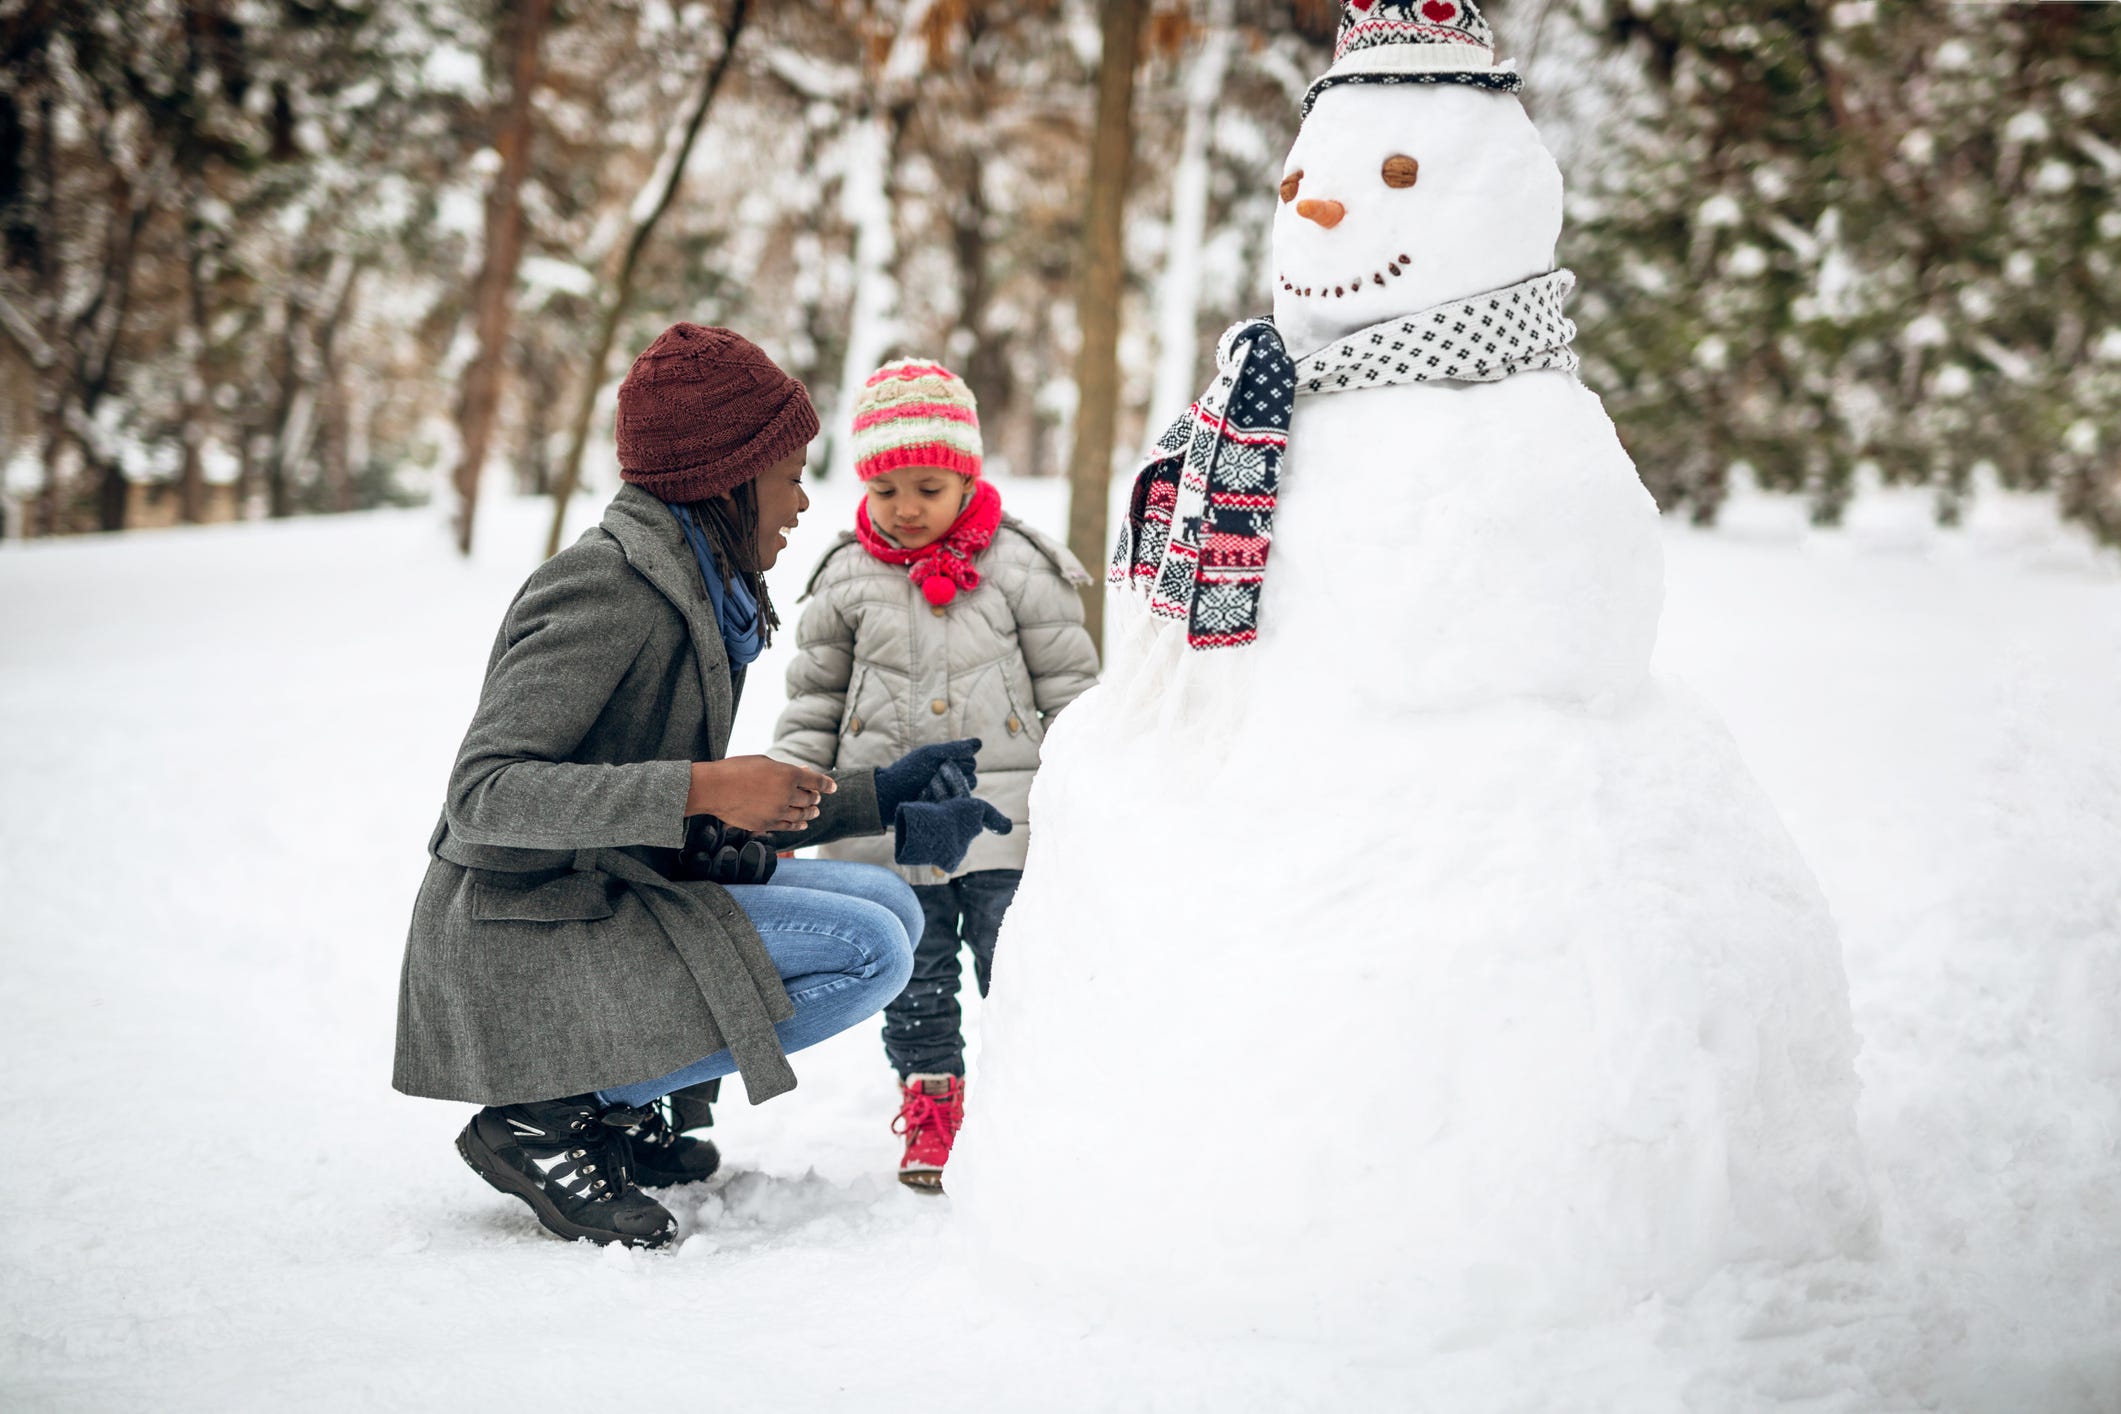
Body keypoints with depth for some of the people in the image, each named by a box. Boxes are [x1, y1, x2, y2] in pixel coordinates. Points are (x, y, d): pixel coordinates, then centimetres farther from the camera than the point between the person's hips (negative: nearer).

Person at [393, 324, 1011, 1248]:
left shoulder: (695, 585, 12)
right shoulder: (608, 588, -18)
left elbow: (713, 816, 17)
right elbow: (486, 793, -26)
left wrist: (879, 798, 12)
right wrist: (703, 789, -31)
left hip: (611, 903, 10)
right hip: (525, 938, -10)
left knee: (889, 904, 6)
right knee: (869, 952, -18)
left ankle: (617, 1107, 5)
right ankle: (549, 1120, -11)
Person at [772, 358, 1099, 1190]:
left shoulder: (1018, 568, -2)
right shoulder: (846, 580, 4)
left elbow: (1069, 684, 4)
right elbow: (814, 695, 12)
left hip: (1003, 817, -2)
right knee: (914, 979, 10)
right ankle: (930, 1108, 22)